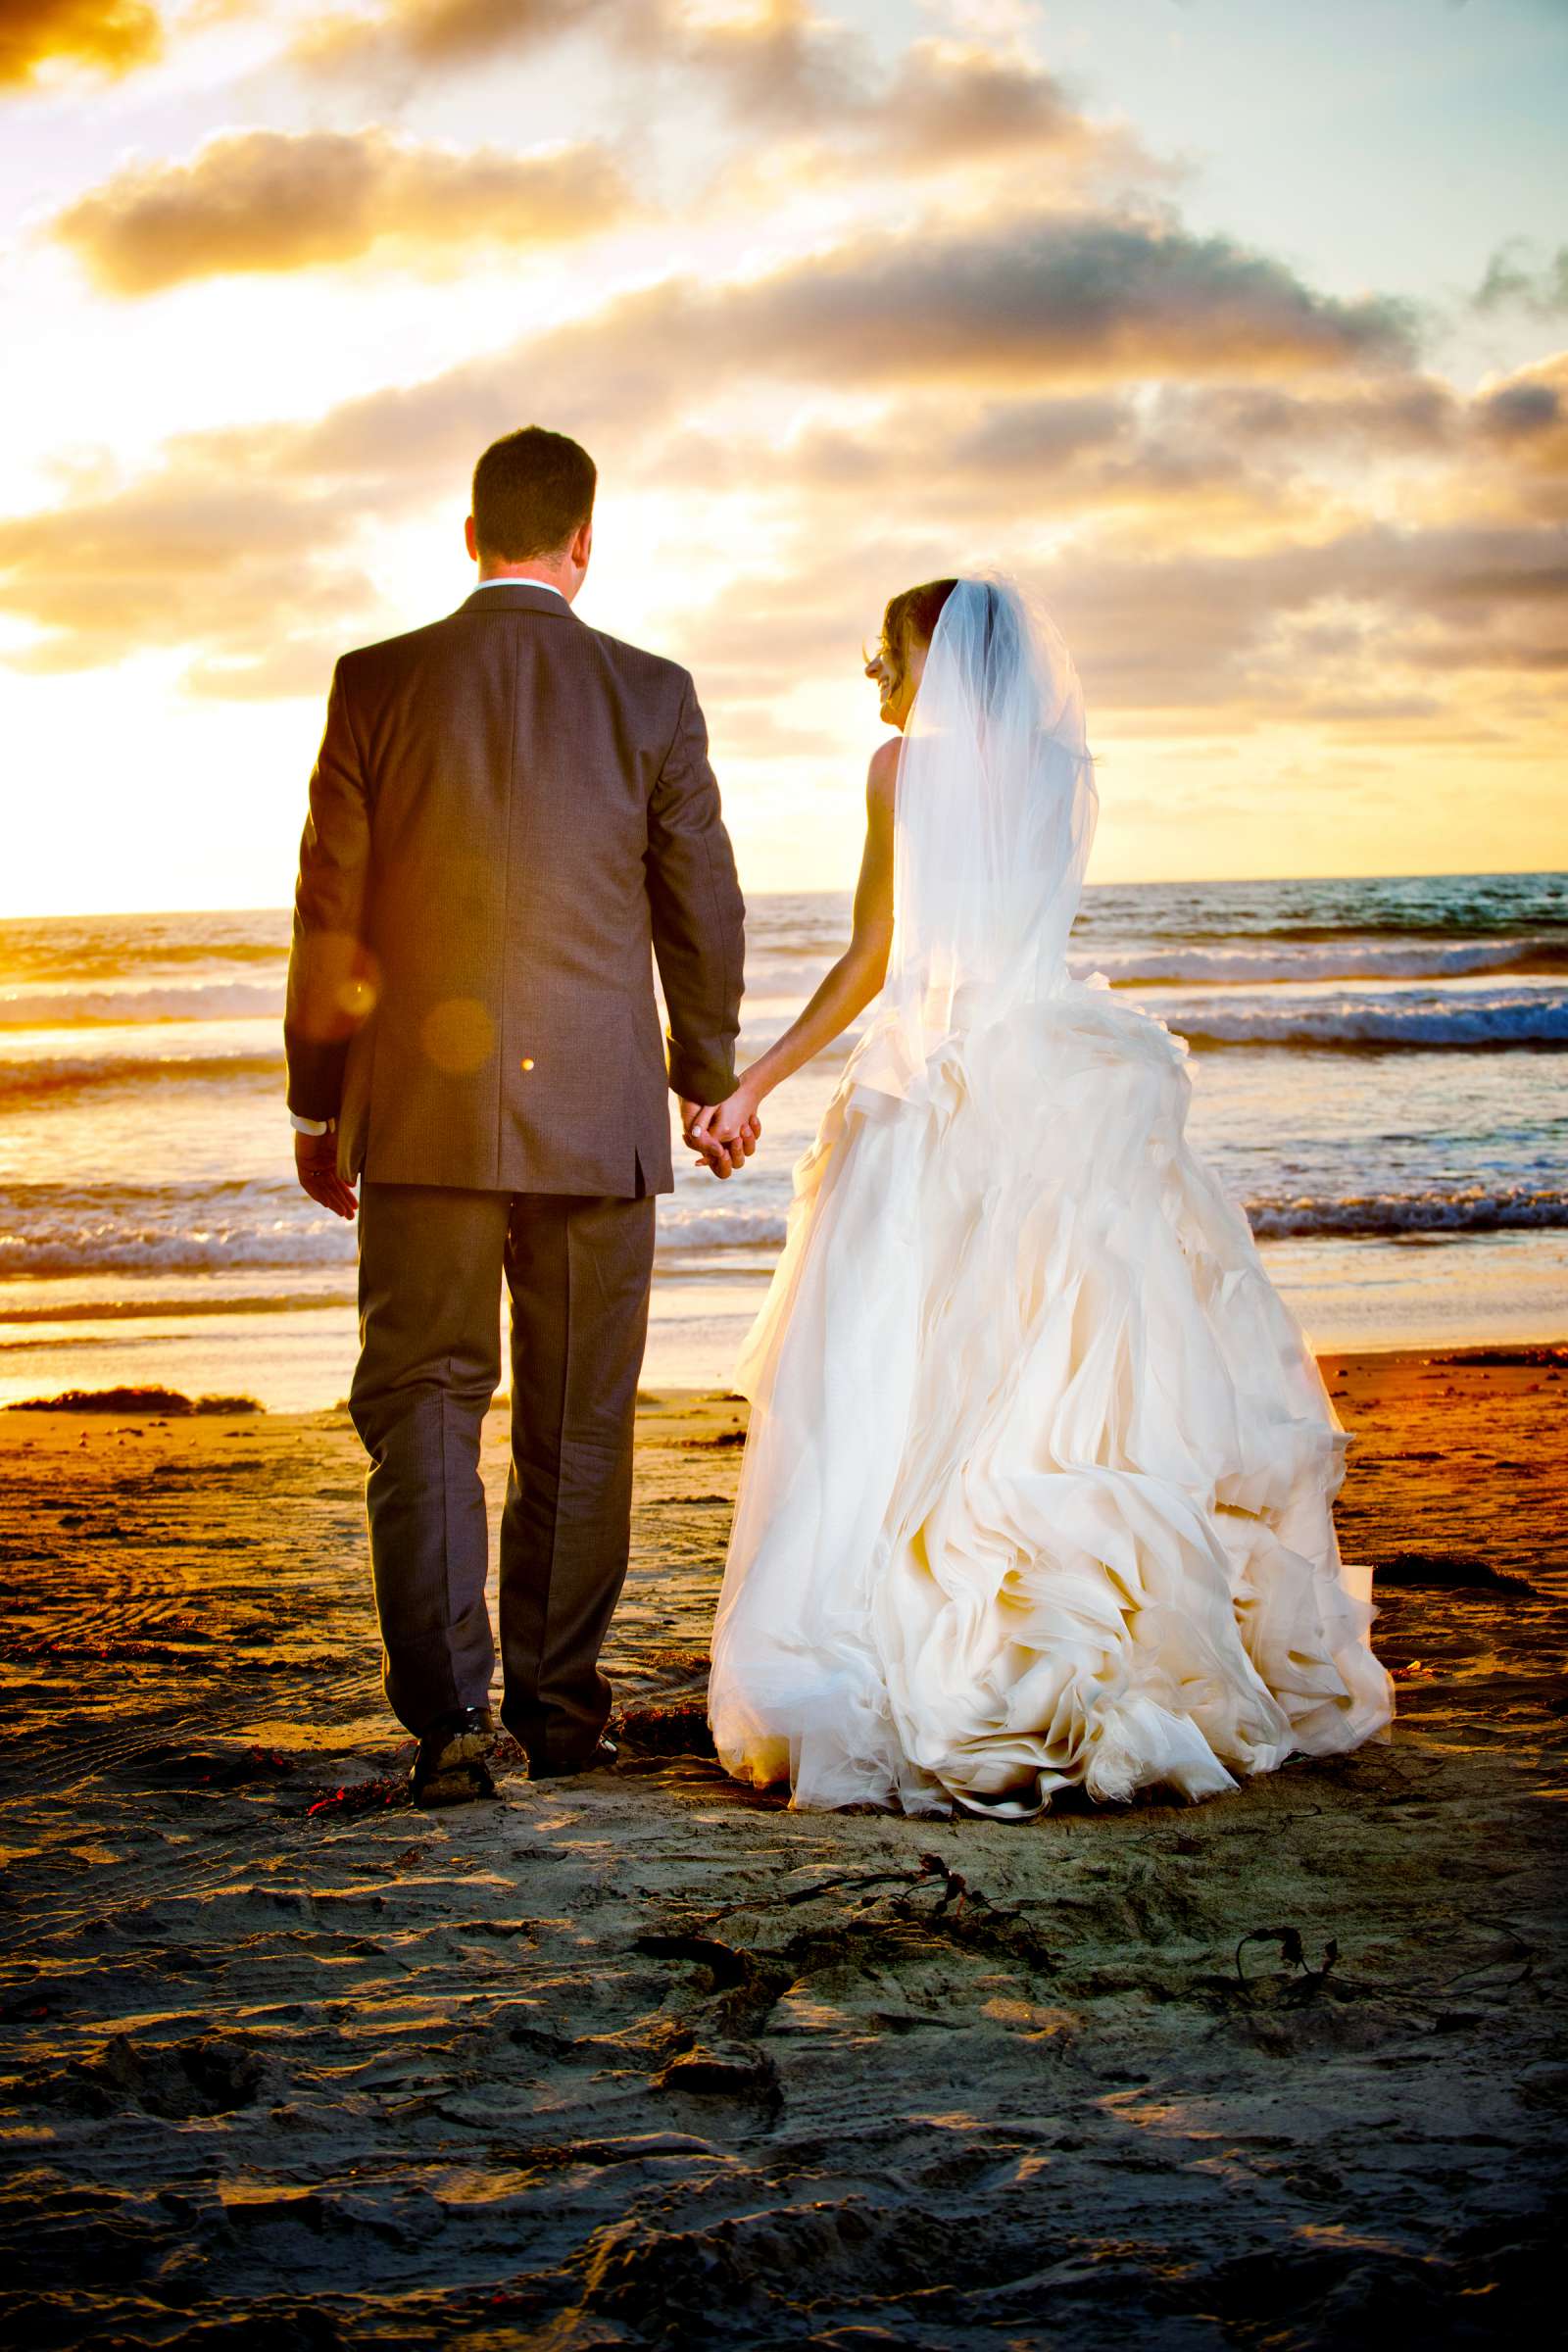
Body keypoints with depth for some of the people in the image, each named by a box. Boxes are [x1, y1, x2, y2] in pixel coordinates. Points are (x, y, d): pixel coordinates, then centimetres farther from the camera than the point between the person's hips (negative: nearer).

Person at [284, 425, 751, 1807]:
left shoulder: (377, 684, -1)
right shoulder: (651, 694, -1)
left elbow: (329, 916, 1)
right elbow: (703, 913, 5)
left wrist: (317, 1105, 10)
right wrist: (710, 1079, 19)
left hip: (423, 1108, 0)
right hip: (598, 1114, 0)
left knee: (422, 1404, 6)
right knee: (578, 1422, 12)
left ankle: (448, 1718, -4)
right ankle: (559, 1704, 20)